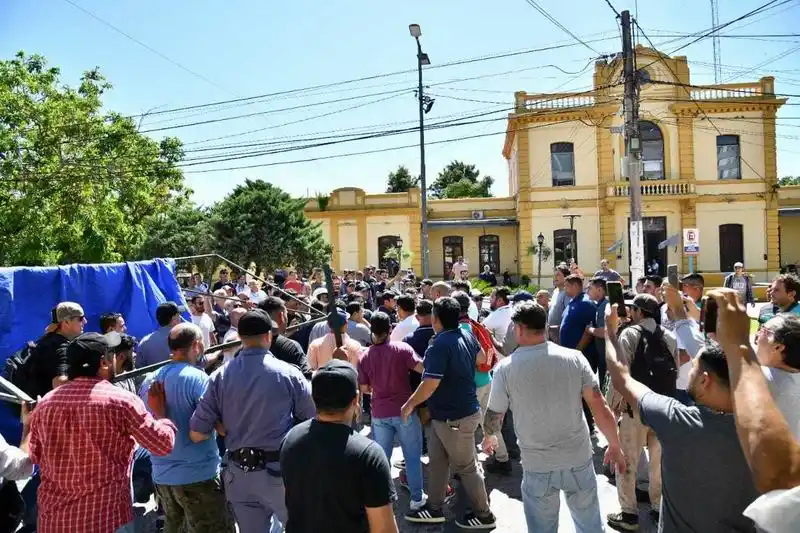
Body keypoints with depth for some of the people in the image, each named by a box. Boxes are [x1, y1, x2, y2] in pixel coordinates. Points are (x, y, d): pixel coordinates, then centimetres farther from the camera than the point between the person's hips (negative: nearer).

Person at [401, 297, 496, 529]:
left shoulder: (440, 345, -27)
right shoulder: (467, 335, 1)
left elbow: (430, 384, -30)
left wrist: (410, 404, -16)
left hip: (454, 418, -9)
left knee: (465, 467, 8)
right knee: (437, 462, 18)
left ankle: (483, 515, 25)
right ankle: (434, 508, 31)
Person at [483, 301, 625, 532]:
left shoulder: (505, 368, -13)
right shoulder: (574, 358, -10)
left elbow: (493, 417, -2)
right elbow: (600, 408, -6)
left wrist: (489, 438, 20)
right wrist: (615, 446, 9)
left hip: (537, 466, -1)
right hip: (579, 459, 2)